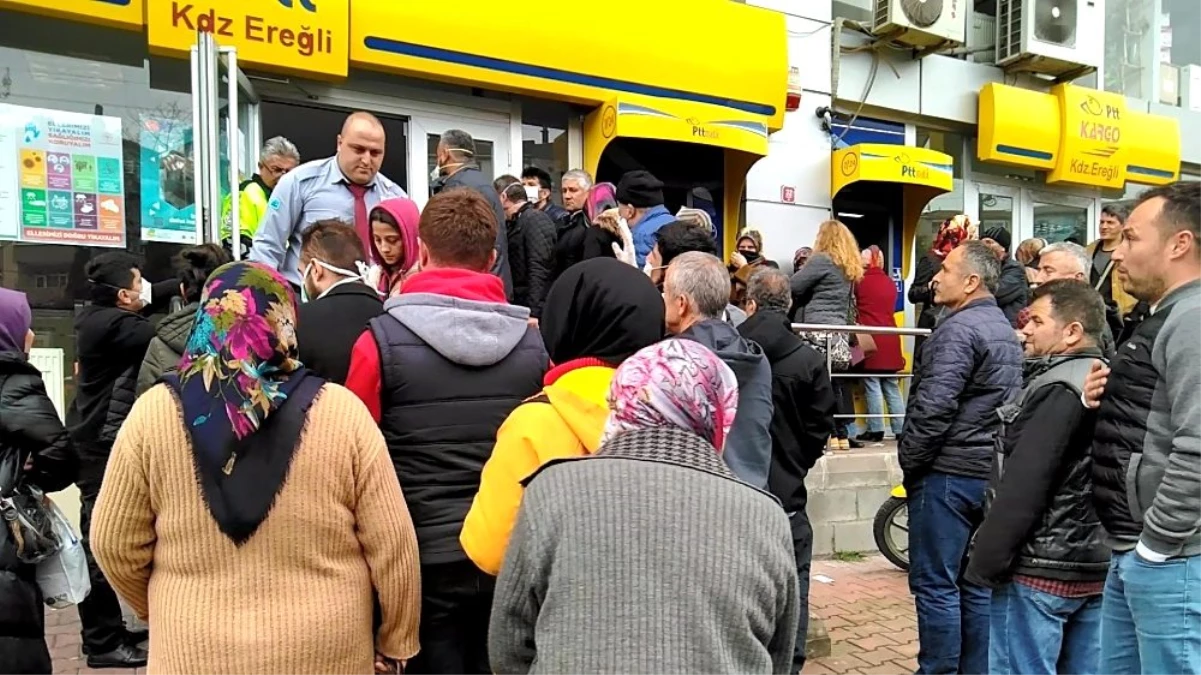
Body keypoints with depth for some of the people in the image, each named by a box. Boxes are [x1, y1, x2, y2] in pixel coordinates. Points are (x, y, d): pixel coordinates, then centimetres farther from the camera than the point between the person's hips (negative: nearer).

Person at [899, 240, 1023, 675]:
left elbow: (933, 406, -21)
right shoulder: (1005, 329, 15)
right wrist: (993, 457, 19)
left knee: (935, 584, 0)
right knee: (976, 584, 14)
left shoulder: (959, 328, -15)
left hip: (948, 473, -9)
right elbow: (1009, 405, 18)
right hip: (991, 473, 9)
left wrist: (908, 459, -10)